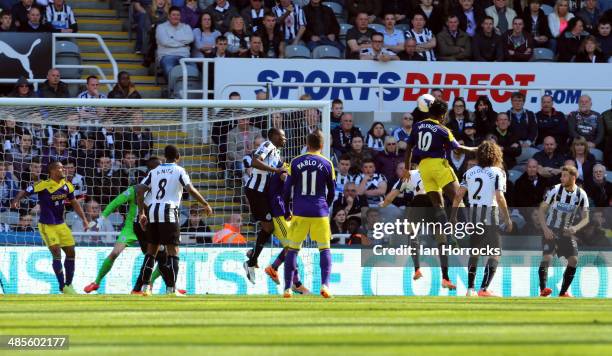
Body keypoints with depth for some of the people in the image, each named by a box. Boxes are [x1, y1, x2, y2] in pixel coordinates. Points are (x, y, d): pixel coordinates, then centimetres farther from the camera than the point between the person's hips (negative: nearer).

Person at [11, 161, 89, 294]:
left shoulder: (67, 186, 1)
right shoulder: (43, 185, -17)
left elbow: (74, 203, 13)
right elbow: (24, 192, -15)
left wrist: (84, 219, 8)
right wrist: (16, 201, -35)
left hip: (61, 224, 7)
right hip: (46, 226, -7)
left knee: (71, 252, 8)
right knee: (56, 253, -16)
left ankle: (68, 285, 24)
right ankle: (62, 286, -6)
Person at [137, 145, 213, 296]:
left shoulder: (154, 171, 15)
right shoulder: (179, 171, 2)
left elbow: (140, 193, 9)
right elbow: (191, 190, -11)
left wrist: (141, 213, 13)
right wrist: (206, 205, -2)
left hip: (152, 211, 5)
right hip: (168, 212, -5)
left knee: (151, 251, 13)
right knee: (173, 251, -1)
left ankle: (145, 287, 8)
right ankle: (171, 289, -8)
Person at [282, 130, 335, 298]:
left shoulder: (296, 163, 1)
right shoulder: (327, 164, 0)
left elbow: (287, 189, 4)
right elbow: (331, 192, 8)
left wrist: (287, 209, 17)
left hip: (299, 212, 1)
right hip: (320, 212, -1)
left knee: (292, 249, 8)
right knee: (324, 248, 7)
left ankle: (288, 288, 5)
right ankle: (325, 284, -8)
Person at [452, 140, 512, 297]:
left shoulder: (470, 172, 7)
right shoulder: (498, 172, -6)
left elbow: (459, 194, 2)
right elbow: (499, 198, -14)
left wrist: (453, 215, 10)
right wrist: (507, 220, -9)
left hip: (472, 215, 5)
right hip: (490, 216, -5)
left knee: (475, 252, 19)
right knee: (495, 253, 3)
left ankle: (470, 289, 16)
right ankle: (484, 289, -10)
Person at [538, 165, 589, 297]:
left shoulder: (581, 195, -7)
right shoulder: (555, 190, -13)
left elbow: (585, 218, -2)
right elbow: (542, 209, -7)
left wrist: (575, 228, -23)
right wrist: (545, 229, -19)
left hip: (567, 231, 3)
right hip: (550, 230, -3)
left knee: (573, 260, -5)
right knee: (547, 257, -20)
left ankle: (563, 292, 5)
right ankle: (543, 289, -26)